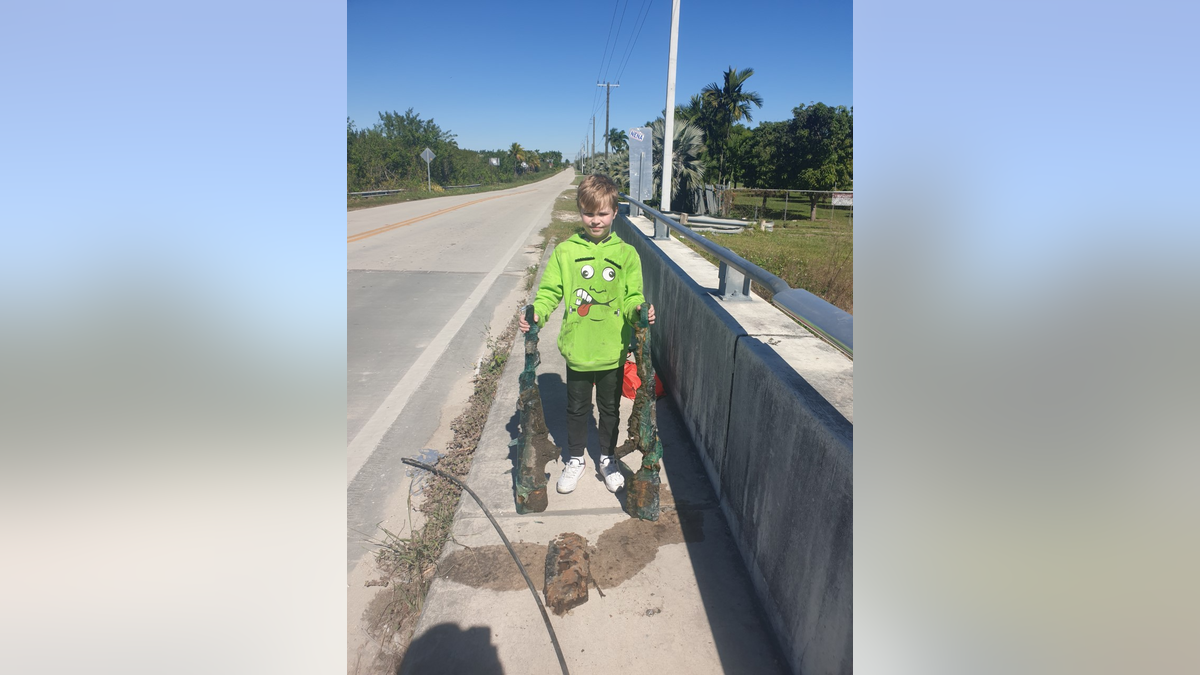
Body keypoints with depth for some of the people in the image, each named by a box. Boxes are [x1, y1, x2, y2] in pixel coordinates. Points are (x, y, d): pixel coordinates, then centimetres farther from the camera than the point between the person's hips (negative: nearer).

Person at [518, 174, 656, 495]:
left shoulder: (626, 254, -2)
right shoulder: (565, 251, -3)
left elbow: (632, 297, -1)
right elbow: (550, 291, -4)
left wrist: (639, 310, -23)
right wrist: (536, 313, -22)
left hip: (613, 350, 0)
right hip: (577, 349, 0)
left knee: (610, 408, 18)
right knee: (577, 408, 17)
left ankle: (607, 457, 40)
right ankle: (576, 458, 39)